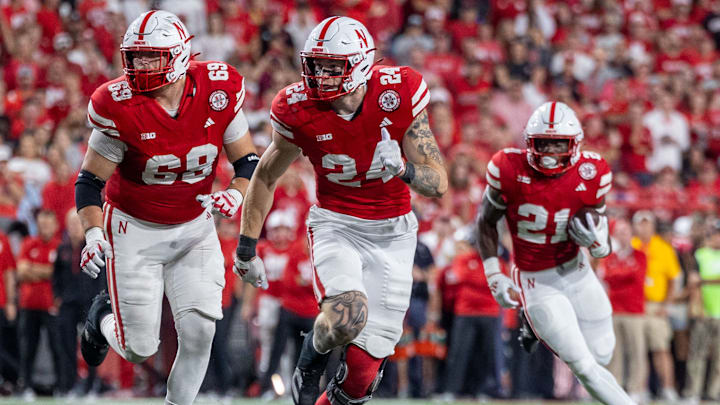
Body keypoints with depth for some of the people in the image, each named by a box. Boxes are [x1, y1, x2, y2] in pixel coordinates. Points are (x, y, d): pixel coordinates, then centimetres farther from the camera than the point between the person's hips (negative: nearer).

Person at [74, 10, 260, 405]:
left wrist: (235, 194, -23)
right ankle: (103, 316, 36)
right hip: (135, 231, -2)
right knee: (138, 349, 0)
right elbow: (90, 180, -11)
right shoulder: (120, 106, -20)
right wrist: (93, 234, -25)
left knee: (198, 331, -11)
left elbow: (247, 160, -2)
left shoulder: (219, 92, -14)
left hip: (194, 228, 2)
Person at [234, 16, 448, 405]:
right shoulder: (299, 110, -14)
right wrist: (246, 247, 10)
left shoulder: (399, 95, -15)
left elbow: (438, 183, -11)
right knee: (346, 318, -31)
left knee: (363, 370, -5)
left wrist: (404, 170, -33)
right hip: (335, 224, -1)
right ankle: (312, 356, 4)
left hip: (393, 232, 1)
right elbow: (265, 177, 5)